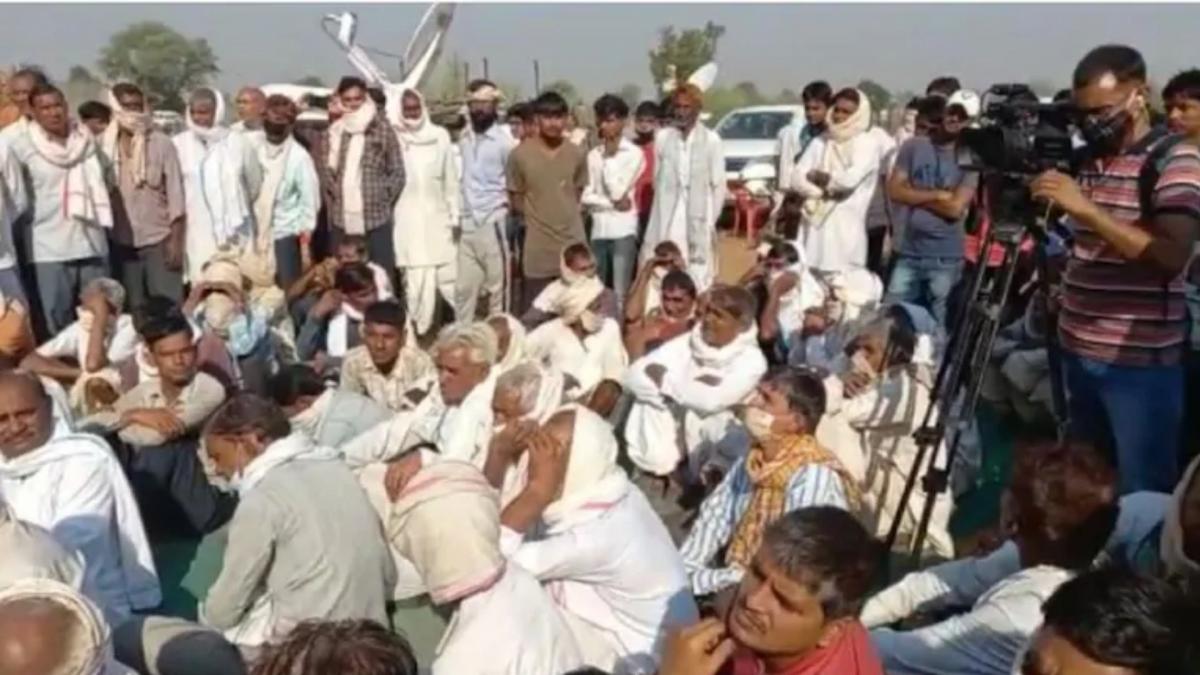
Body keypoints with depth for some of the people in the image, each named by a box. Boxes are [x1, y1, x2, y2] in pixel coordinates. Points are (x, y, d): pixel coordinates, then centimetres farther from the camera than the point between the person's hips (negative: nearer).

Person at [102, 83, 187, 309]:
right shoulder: (102, 145, 1)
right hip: (121, 242, 2)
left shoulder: (161, 143, -1)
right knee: (132, 308, 8)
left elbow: (175, 192, -2)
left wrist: (176, 240, -7)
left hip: (159, 240, -1)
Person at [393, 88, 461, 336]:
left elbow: (450, 178, 7)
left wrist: (455, 213, 6)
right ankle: (420, 329, 7)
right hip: (407, 218, -1)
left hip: (437, 215, 1)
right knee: (416, 277, -2)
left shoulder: (440, 135, 5)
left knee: (447, 274, 1)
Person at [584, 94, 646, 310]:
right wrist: (612, 204, -10)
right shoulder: (593, 155, 10)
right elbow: (585, 196, 4)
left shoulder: (634, 153, -1)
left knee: (620, 294, -6)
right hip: (598, 230, 4)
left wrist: (609, 157, -5)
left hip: (623, 230, -4)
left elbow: (618, 191, -11)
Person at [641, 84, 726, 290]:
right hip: (666, 222, 2)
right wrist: (663, 212, 6)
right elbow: (657, 180, 10)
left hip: (698, 222, -2)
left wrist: (709, 222, 0)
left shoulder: (711, 140, -4)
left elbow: (718, 185, 0)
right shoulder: (663, 138, 3)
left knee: (698, 279, -2)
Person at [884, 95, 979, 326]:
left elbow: (955, 207, -13)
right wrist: (937, 195, -9)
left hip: (946, 258, -3)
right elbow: (895, 190, -3)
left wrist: (915, 196, -4)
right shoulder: (913, 146, 3)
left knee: (939, 325, 4)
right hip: (908, 252, 3)